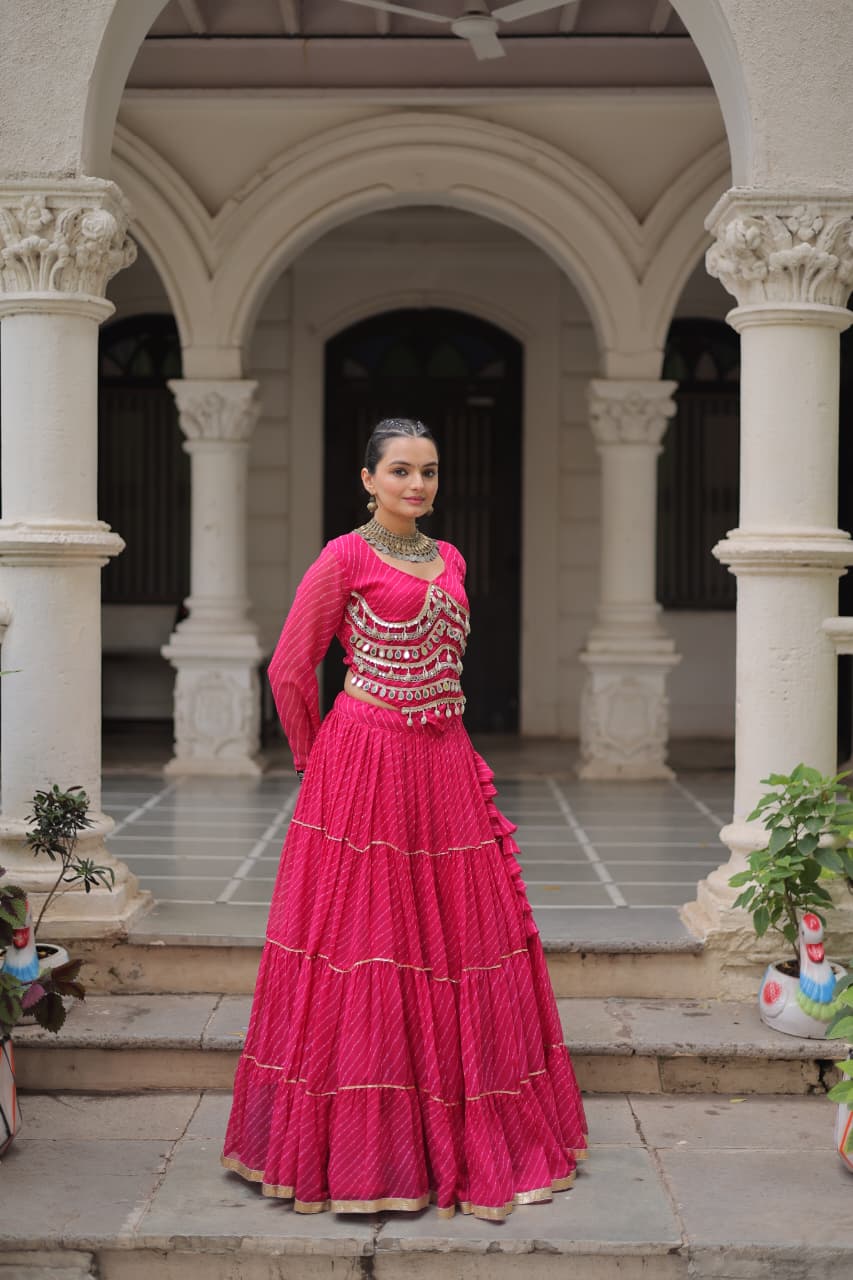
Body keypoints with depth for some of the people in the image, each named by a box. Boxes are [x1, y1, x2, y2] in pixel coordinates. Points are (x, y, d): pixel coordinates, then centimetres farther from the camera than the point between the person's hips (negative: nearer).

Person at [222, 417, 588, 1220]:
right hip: (367, 768, -6)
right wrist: (319, 762, 4)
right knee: (364, 945, -2)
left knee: (459, 936, 8)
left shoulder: (448, 561, 15)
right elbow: (290, 670, -4)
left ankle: (459, 1135, 20)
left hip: (445, 767, 6)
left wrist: (443, 743, 16)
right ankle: (358, 1142, 9)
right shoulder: (345, 559, -5)